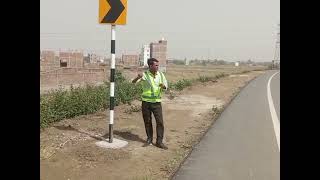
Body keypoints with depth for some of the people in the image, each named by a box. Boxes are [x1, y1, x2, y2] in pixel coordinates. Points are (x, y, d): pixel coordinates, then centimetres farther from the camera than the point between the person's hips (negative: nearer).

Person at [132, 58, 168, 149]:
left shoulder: (160, 74, 2)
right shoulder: (144, 75, -6)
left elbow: (165, 86, 5)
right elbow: (133, 82, -13)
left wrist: (163, 86, -20)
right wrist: (138, 77, -36)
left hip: (157, 102, 1)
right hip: (146, 102, -1)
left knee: (160, 122, -4)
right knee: (147, 122, 10)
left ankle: (159, 142, 7)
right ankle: (149, 139, 27)